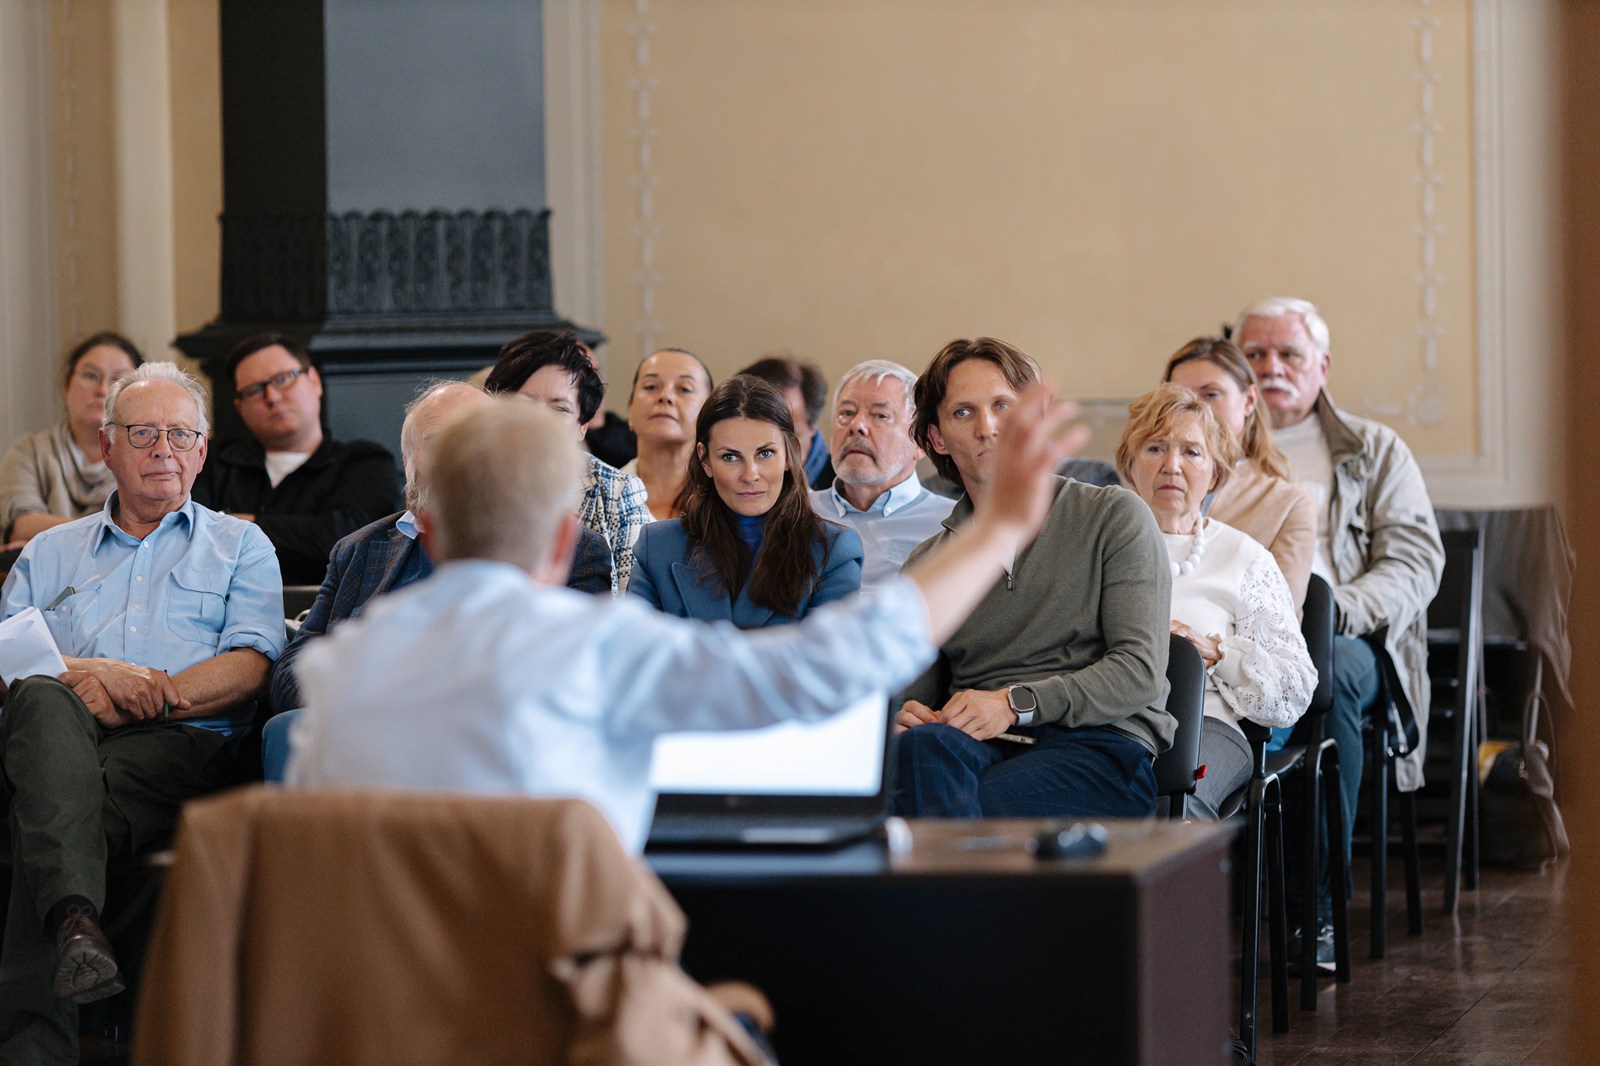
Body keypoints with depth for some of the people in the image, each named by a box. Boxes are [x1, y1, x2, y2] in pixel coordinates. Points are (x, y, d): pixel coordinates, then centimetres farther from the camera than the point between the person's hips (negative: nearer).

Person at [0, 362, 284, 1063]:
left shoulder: (240, 547, 26)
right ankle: (75, 921, -63)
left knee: (57, 814, -37)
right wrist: (89, 674, -7)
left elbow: (252, 666, 7)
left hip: (183, 745, -1)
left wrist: (149, 698, -9)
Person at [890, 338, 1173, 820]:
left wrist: (1015, 703, -15)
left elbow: (1140, 671, -2)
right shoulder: (927, 563, 22)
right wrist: (904, 719, -7)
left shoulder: (1113, 517, 9)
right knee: (922, 747, -36)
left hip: (1100, 746, -4)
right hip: (979, 744, 4)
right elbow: (912, 692, 21)